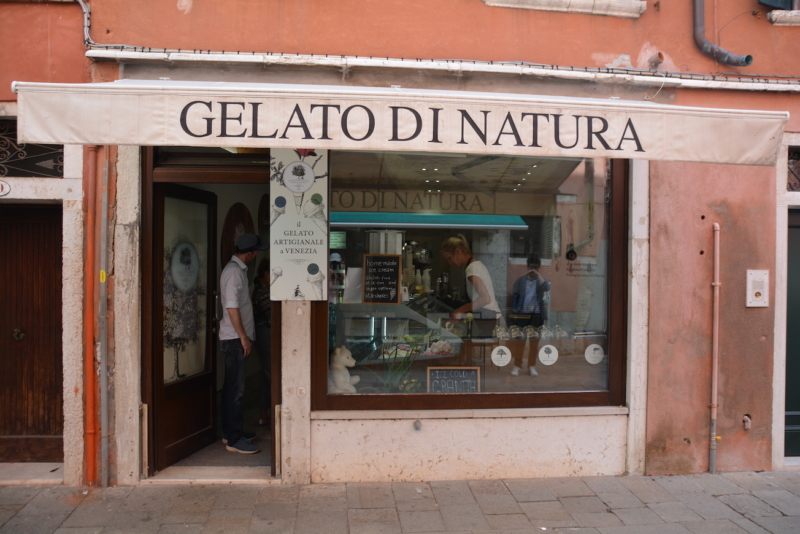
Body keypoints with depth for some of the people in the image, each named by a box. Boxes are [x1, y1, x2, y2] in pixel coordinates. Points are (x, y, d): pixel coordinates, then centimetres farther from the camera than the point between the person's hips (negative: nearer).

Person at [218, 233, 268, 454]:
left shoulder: (238, 269, 15)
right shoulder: (233, 271, -16)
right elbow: (231, 307, -21)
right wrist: (243, 337, -19)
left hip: (236, 338, 10)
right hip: (235, 338, -10)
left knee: (232, 387, 15)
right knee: (236, 388, -6)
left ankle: (230, 432, 25)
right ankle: (234, 439, -1)